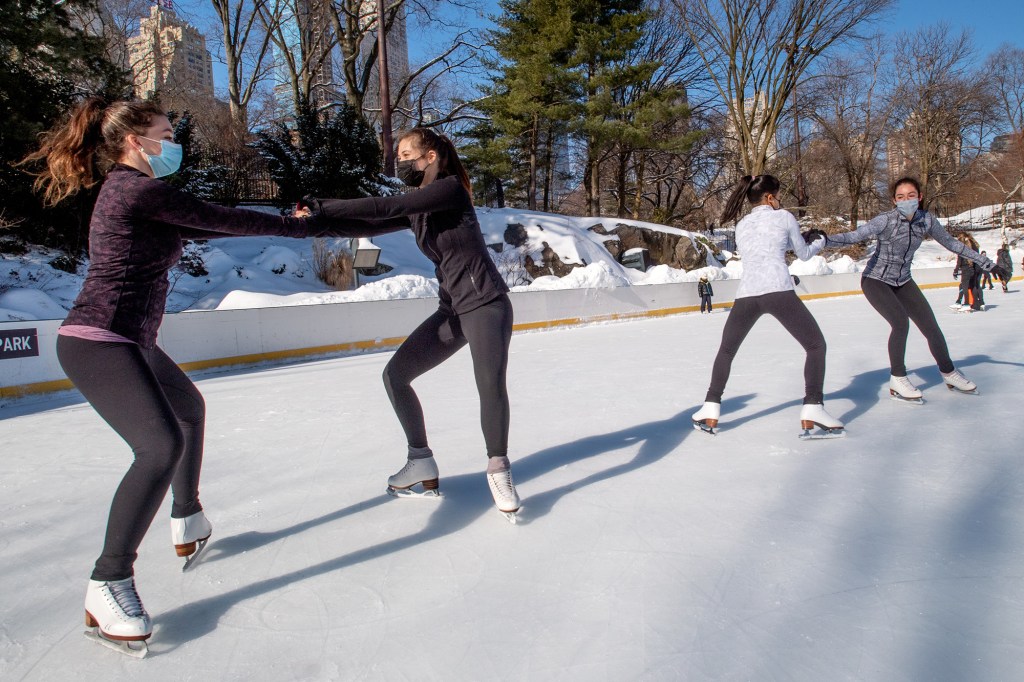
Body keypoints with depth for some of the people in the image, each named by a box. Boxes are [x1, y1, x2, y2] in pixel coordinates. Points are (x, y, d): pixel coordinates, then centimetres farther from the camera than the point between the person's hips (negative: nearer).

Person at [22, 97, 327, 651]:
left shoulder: (130, 192, 16)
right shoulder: (137, 189, -14)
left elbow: (200, 229, 19)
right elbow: (220, 221, -13)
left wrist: (284, 221, 19)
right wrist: (294, 226, 0)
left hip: (128, 341, 11)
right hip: (99, 341, -11)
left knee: (189, 410, 26)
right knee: (161, 445, -24)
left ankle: (188, 525, 39)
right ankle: (108, 585, -14)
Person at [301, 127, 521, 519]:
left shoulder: (450, 189, -12)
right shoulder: (415, 207, 12)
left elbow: (384, 207, -20)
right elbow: (369, 227, 2)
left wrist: (322, 205, -17)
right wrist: (319, 219, -11)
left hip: (485, 303, -8)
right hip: (452, 310, 8)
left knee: (490, 384, -26)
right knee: (395, 375, 3)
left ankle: (498, 471, -6)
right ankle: (422, 464, 14)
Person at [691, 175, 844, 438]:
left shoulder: (741, 226, 23)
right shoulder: (784, 217, 13)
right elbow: (804, 254, 23)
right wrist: (819, 241, 44)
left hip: (746, 294, 4)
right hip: (779, 291, -3)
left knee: (726, 351, 21)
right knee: (816, 345, 9)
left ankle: (711, 409, 16)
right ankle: (812, 408, -5)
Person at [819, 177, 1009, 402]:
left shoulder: (926, 220, -7)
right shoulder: (886, 220, -22)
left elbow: (952, 244, 5)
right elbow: (853, 236, -31)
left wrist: (987, 264, 11)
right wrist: (823, 239, -48)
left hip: (903, 281, 5)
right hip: (876, 280, -5)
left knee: (931, 326, 4)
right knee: (901, 322, -23)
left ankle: (949, 373, 28)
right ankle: (897, 379, -7)